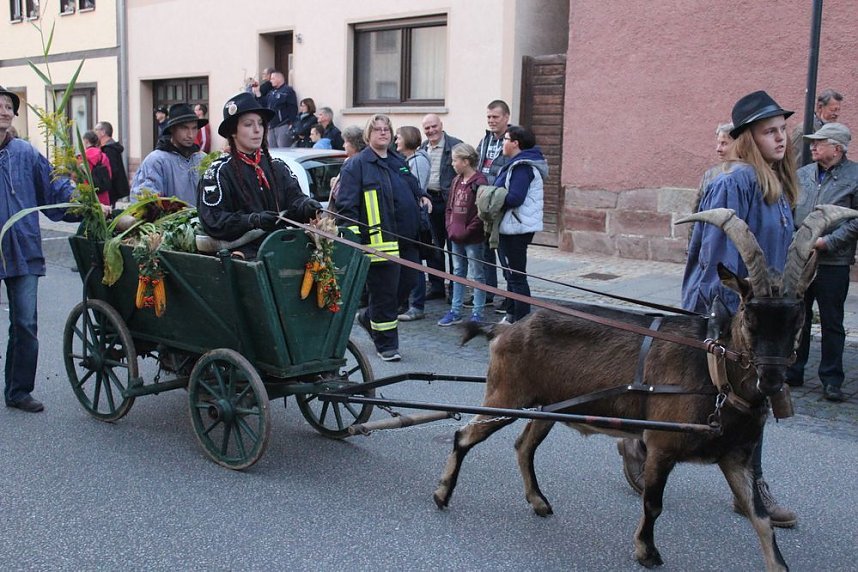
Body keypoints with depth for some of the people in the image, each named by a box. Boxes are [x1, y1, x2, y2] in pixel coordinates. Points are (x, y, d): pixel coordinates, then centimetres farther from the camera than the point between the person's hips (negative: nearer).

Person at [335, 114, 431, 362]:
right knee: (384, 293, -2)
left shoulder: (399, 162, 19)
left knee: (407, 283, 13)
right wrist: (354, 237, -19)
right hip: (380, 242, -8)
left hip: (406, 239, 8)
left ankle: (369, 317, 36)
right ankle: (386, 345, 12)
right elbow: (346, 204, -11)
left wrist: (421, 197, 15)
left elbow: (414, 189, 35)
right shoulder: (356, 165, -5)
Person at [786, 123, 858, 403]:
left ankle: (831, 380, 16)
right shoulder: (803, 174, 8)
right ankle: (792, 372, 25)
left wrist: (828, 241, -16)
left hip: (833, 264, -4)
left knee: (832, 324, 6)